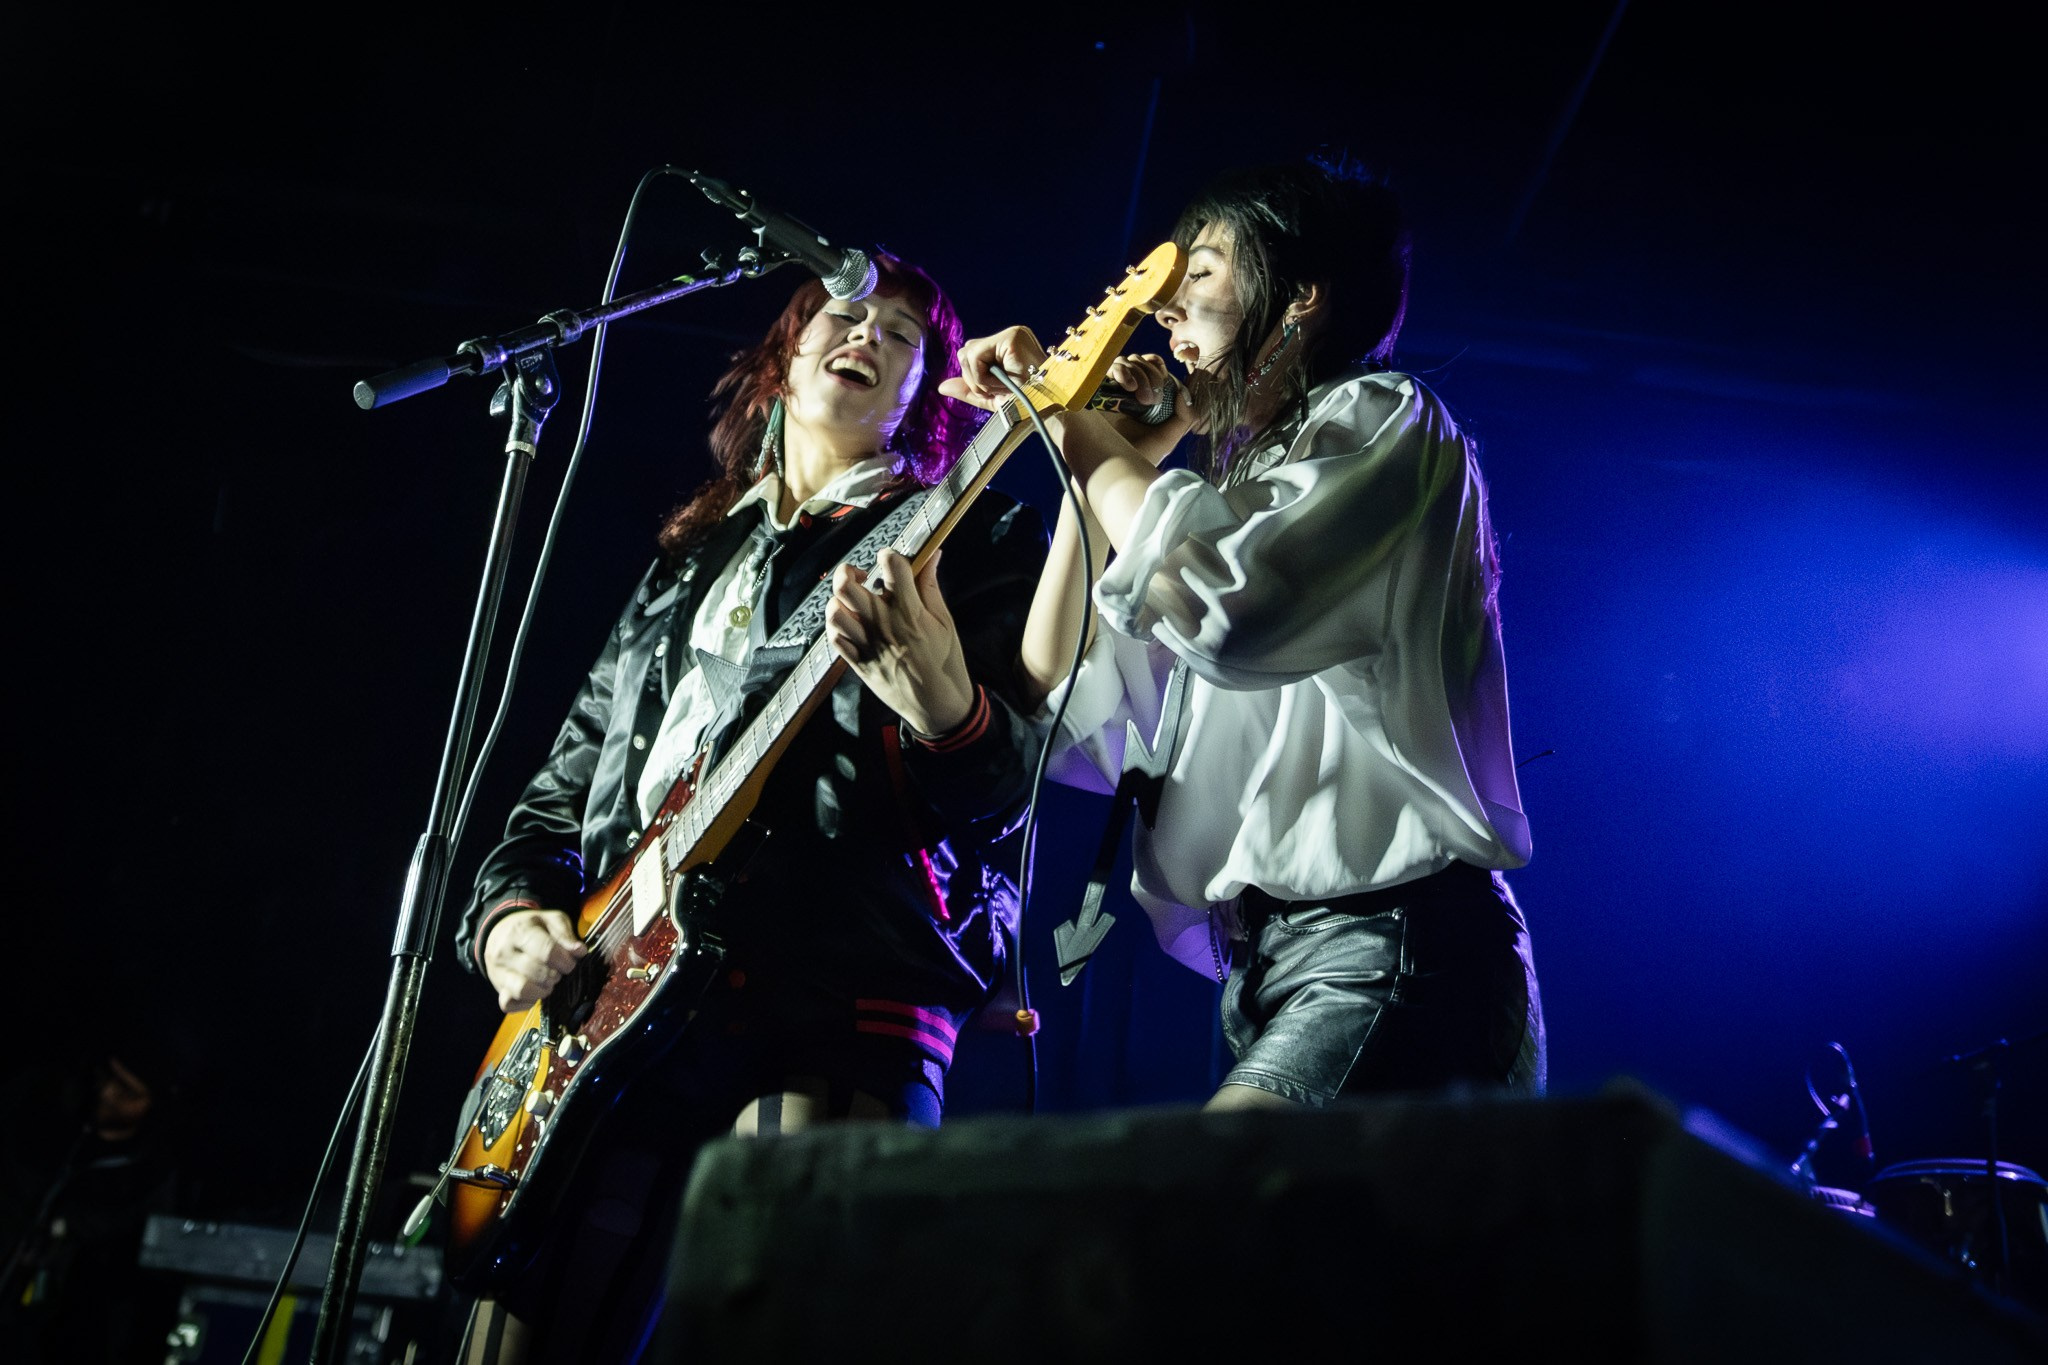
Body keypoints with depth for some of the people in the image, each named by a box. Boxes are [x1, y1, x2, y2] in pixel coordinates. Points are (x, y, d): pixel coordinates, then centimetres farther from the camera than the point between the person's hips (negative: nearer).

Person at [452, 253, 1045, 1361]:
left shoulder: (974, 540, 10)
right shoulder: (688, 556, 26)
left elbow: (1010, 786, -4)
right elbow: (565, 780, 26)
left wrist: (947, 710, -27)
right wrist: (512, 910, 6)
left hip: (829, 1012, -5)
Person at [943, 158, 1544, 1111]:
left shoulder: (1383, 418, 3)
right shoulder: (1236, 494, 25)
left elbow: (1228, 607, -18)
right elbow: (1066, 720, 18)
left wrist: (1089, 437, -2)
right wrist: (1104, 458, 17)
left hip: (1387, 948, -8)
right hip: (1263, 973, 8)